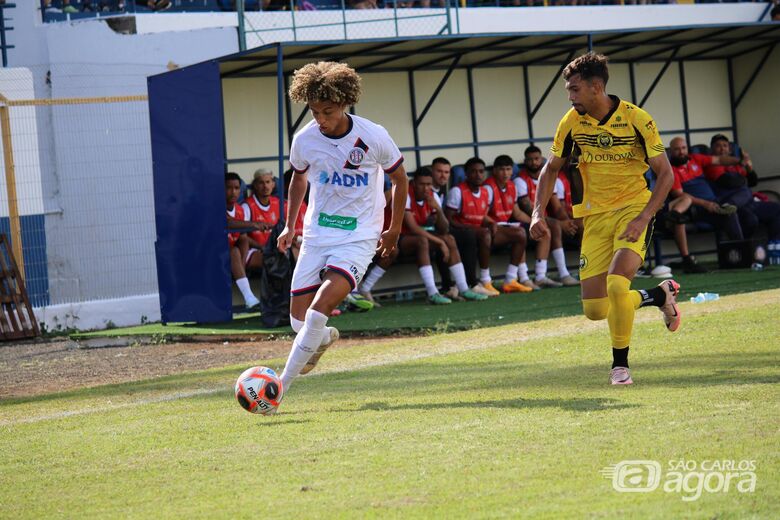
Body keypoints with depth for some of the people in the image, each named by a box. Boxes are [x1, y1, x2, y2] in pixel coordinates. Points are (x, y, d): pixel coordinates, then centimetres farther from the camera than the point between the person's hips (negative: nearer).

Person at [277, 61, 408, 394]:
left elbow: (399, 179, 5)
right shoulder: (304, 140, -4)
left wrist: (394, 230, 10)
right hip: (316, 236, 4)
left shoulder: (373, 137, -12)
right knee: (298, 321, 2)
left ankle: (283, 382, -14)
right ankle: (324, 338, 39)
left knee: (319, 308, -23)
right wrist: (290, 226, 17)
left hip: (358, 238, -4)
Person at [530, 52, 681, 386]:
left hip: (633, 211, -4)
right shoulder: (572, 122, -3)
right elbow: (551, 168, 11)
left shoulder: (636, 119, -14)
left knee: (616, 284, -27)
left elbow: (665, 173, -10)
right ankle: (660, 295, 27)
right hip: (595, 216, 5)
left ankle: (620, 364, -6)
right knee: (595, 310, -2)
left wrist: (643, 218, -22)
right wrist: (538, 213, -3)